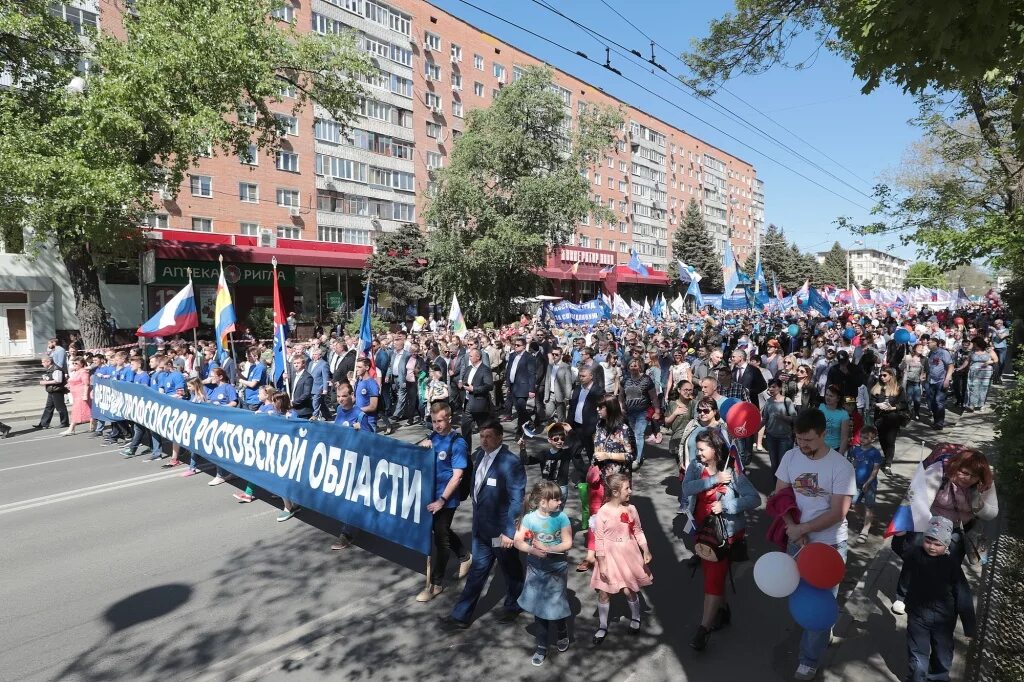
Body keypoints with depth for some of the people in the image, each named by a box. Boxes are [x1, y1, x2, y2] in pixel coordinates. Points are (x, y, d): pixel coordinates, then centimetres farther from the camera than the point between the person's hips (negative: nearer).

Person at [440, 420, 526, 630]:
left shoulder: (511, 463, -22)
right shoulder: (479, 455, 0)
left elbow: (517, 500, -22)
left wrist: (509, 531, -22)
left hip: (501, 530, -6)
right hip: (481, 528, 6)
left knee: (510, 570, 17)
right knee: (478, 570, 17)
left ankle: (513, 606, 41)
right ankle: (461, 615, 27)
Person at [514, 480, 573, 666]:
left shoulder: (561, 517, -14)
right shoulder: (529, 518, -13)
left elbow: (568, 543, -14)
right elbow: (518, 542, -10)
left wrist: (548, 548, -24)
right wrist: (533, 550, -27)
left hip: (557, 568, -1)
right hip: (536, 568, 1)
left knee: (557, 603, 11)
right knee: (539, 606, 10)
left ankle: (563, 635, 42)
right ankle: (542, 646, 27)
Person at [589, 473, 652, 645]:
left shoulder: (630, 509, -6)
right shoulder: (602, 512, -17)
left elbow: (638, 531, 6)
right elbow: (599, 540, -12)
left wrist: (646, 551, 1)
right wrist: (601, 563, -12)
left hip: (628, 555, 2)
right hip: (610, 555, -2)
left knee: (629, 590, 9)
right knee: (604, 592, 6)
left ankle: (635, 618, 38)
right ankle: (602, 627, 26)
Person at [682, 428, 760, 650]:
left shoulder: (732, 471, -17)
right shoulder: (695, 466, -6)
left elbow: (755, 499, -21)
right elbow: (686, 489, -22)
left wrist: (725, 505, -28)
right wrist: (713, 480, -29)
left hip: (725, 532, -5)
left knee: (714, 577, -4)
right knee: (710, 572, 19)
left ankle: (704, 628, 4)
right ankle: (723, 610, 41)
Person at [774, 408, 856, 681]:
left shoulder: (841, 466, -19)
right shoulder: (790, 457, -8)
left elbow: (838, 513, -19)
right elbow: (780, 495, -1)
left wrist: (802, 528, -19)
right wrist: (792, 528, -14)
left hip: (829, 543, -4)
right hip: (797, 539, 4)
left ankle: (809, 660, 24)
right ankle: (822, 631, 47)